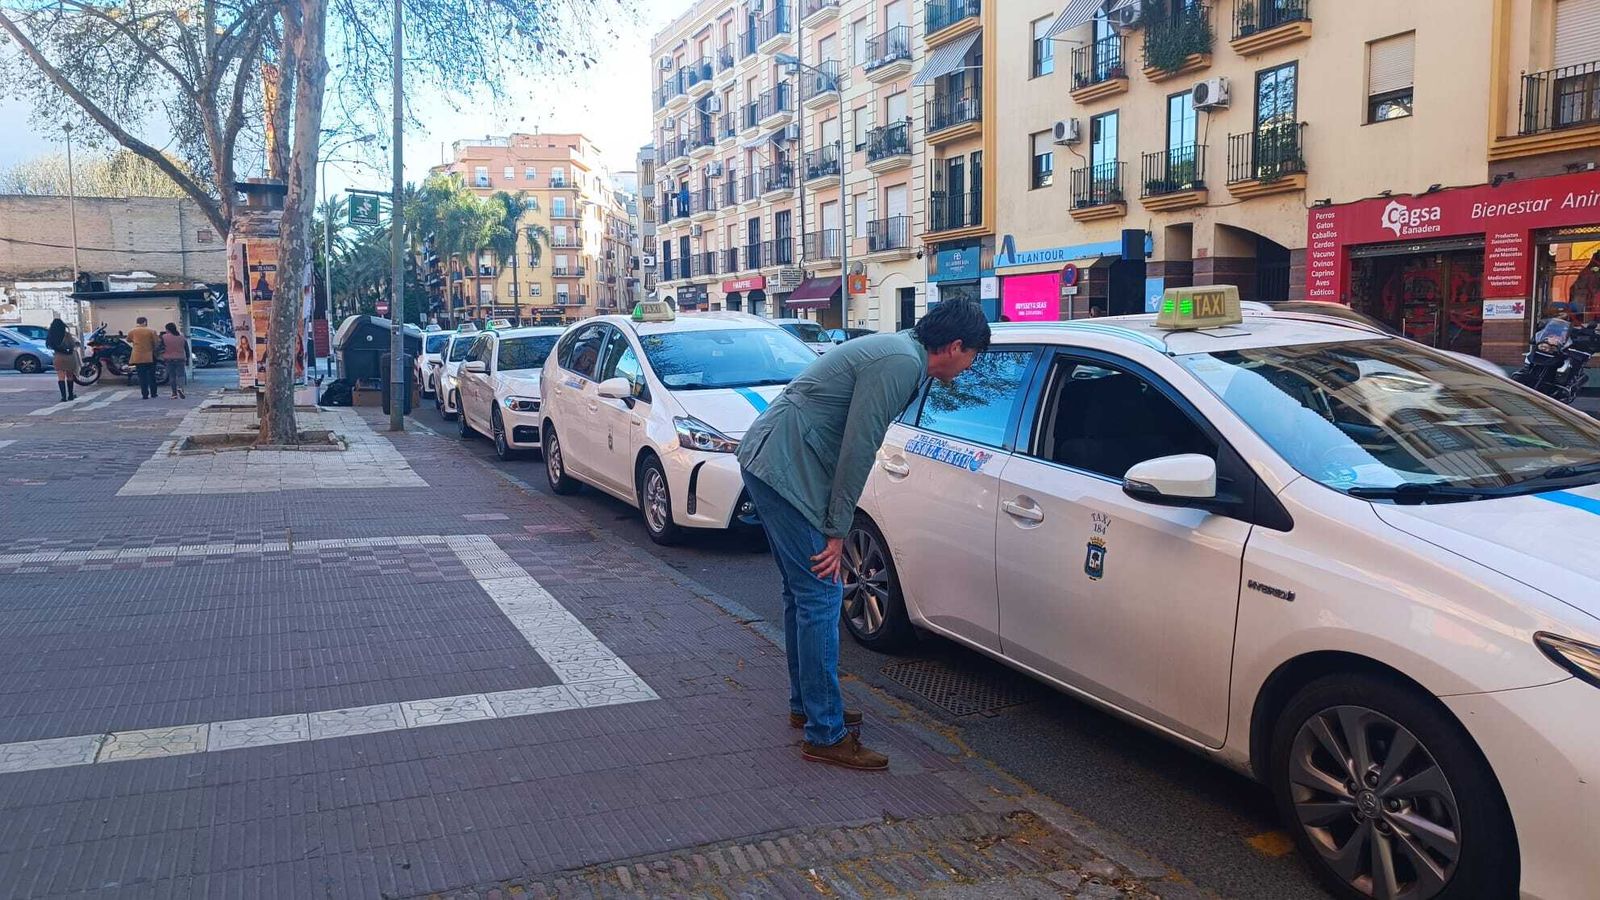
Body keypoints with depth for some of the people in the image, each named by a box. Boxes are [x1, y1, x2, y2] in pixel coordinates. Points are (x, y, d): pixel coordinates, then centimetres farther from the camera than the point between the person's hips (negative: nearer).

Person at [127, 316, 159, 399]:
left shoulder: (132, 332, -1)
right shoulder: (151, 332, -4)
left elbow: (128, 340, 16)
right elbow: (155, 343, -3)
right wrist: (155, 352, 13)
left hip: (138, 357, 0)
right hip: (150, 357, 0)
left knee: (142, 377, 3)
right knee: (151, 376, 10)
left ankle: (145, 395, 0)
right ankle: (153, 394, 12)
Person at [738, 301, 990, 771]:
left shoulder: (896, 350, 17)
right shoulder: (902, 363, -16)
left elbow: (854, 443, 19)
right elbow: (858, 449, -18)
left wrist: (835, 526, 17)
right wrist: (837, 531, -11)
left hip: (767, 461, 11)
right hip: (787, 470, -11)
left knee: (802, 591, 19)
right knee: (820, 596, -7)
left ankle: (806, 704, 32)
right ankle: (826, 735, 0)